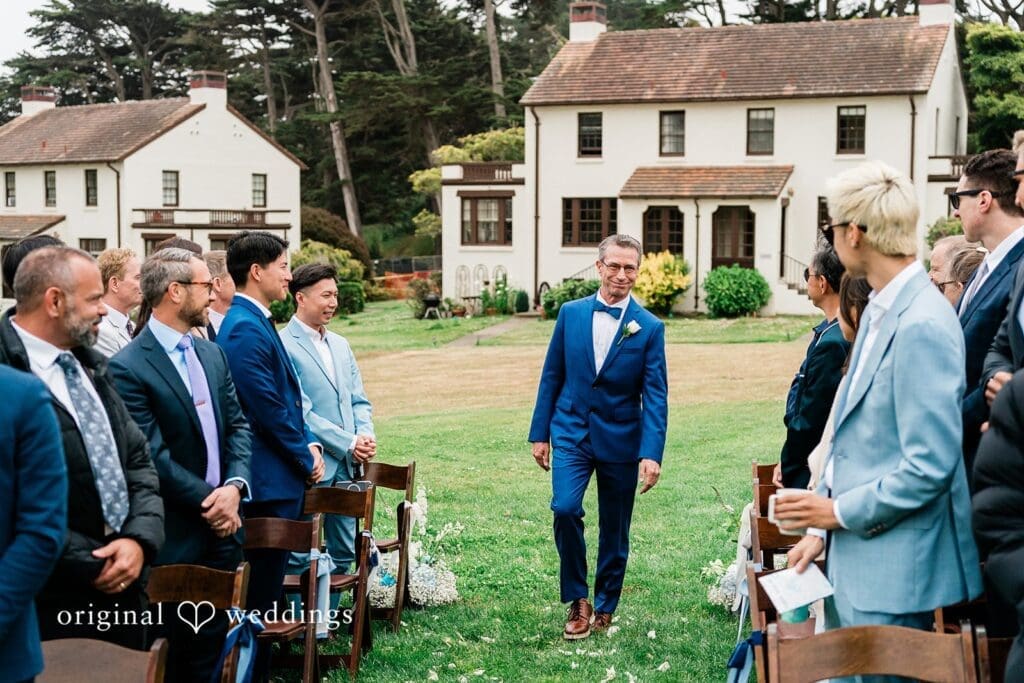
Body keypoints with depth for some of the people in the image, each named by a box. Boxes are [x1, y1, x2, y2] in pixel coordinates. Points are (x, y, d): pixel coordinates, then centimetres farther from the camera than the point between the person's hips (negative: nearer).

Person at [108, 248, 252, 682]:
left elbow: (237, 425, 8)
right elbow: (153, 458, -18)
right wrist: (210, 499, -13)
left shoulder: (212, 354, 10)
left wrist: (235, 486, -8)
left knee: (212, 643, 15)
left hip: (222, 525, 7)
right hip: (175, 537, -7)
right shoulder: (129, 367, -14)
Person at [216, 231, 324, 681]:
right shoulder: (245, 330, -18)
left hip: (281, 477, 10)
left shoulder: (257, 322, 13)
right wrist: (306, 458, -9)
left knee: (266, 580, 17)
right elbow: (270, 411, -20)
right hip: (269, 481, -10)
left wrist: (309, 444, 7)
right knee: (262, 587, 0)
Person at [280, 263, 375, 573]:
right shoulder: (283, 346, -10)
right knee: (301, 556, -1)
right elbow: (298, 411, -15)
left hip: (347, 466, 8)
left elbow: (359, 401, 17)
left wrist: (366, 436, -3)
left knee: (344, 552, 13)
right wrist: (348, 443, -15)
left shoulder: (340, 345, 15)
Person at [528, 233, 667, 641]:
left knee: (614, 530, 8)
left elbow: (655, 395, -7)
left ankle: (604, 608, 27)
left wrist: (652, 454, -16)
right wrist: (540, 433, 4)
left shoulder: (649, 328, -4)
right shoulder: (570, 314, 2)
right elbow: (552, 376, 7)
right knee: (565, 508, -19)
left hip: (621, 439, 0)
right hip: (572, 433, 0)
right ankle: (577, 600, -1)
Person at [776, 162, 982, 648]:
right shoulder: (879, 312, 8)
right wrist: (820, 529, 10)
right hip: (853, 554, 9)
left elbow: (930, 467, -23)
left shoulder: (922, 327, -21)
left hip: (894, 571, -9)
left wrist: (840, 511, -12)